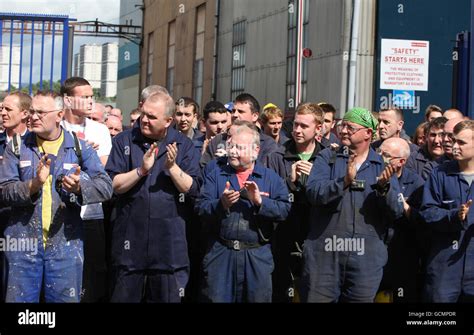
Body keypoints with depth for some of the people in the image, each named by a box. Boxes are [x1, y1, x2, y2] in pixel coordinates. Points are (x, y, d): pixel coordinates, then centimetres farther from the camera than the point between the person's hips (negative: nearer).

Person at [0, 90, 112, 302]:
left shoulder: (80, 148, 5)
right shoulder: (18, 148, 6)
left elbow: (106, 187, -3)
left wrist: (80, 187, -23)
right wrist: (33, 184, -20)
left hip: (65, 245, 0)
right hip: (23, 243, 1)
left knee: (65, 298, 5)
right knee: (19, 298, 5)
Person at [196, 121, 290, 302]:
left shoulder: (271, 177, 6)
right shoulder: (216, 174, 7)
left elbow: (284, 209, -5)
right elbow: (200, 208, -3)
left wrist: (260, 201, -19)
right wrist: (221, 204, -20)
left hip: (257, 255, 0)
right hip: (221, 253, 0)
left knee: (258, 298, 7)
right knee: (217, 298, 3)